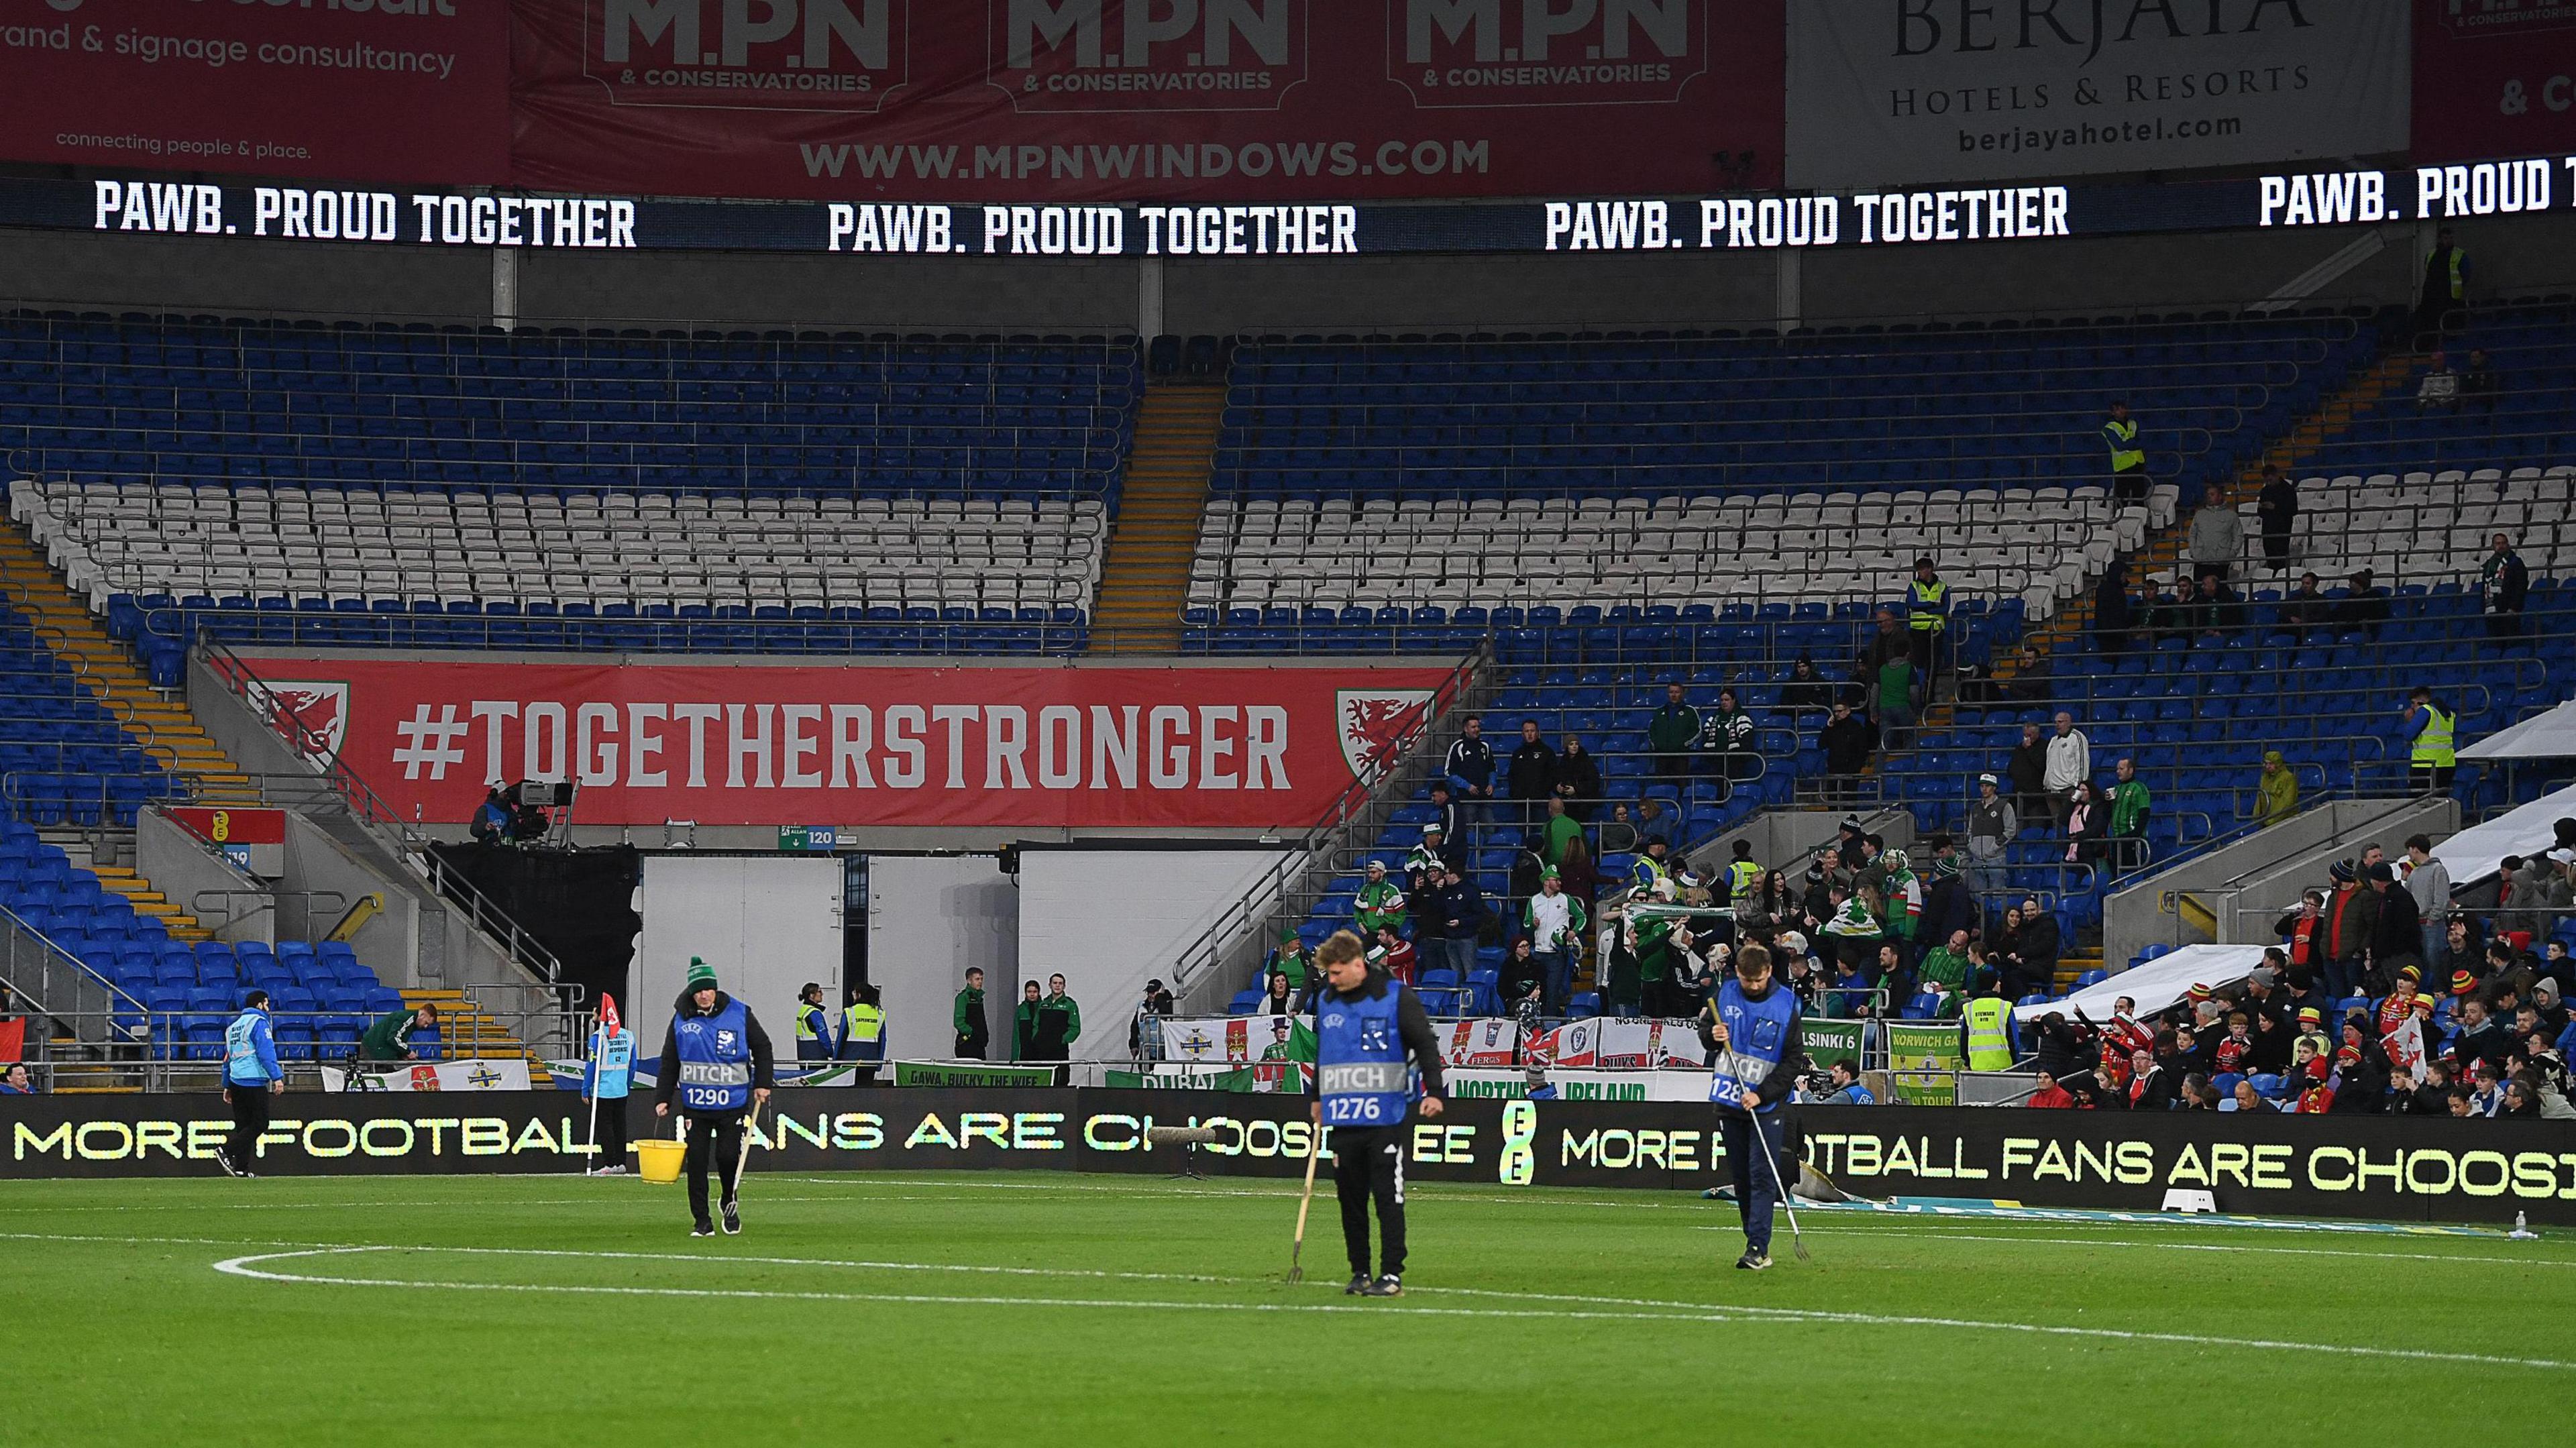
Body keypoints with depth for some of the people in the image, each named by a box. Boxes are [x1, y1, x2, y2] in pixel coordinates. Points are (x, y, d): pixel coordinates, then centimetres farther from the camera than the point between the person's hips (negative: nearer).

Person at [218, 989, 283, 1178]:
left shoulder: (234, 1026, 21)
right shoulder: (259, 1022, -5)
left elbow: (228, 1057, 23)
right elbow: (266, 1053, -15)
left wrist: (227, 1086, 25)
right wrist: (277, 1077, -18)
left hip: (236, 1082, 8)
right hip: (254, 1082, -8)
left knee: (243, 1125, 8)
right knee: (259, 1124, -6)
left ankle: (241, 1168, 2)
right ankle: (226, 1151, -18)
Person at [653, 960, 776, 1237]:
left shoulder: (739, 1014, -1)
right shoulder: (681, 1020, 3)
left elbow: (762, 1048, 11)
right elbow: (669, 1063, 10)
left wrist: (762, 1084, 4)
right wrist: (662, 1098, 6)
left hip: (732, 1102, -1)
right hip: (694, 1103, 1)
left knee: (728, 1156, -6)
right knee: (696, 1161, -2)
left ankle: (730, 1203, 23)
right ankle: (701, 1222, 5)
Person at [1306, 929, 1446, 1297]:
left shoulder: (1397, 998, -4)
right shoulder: (1326, 1002, 13)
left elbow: (1426, 1044, -4)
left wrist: (1433, 1092, -15)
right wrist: (1317, 1098, 31)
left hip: (1386, 1118, -5)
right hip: (1343, 1120, 5)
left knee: (1388, 1197, -6)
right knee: (1350, 1198, 6)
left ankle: (1392, 1274, -4)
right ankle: (1360, 1273, 14)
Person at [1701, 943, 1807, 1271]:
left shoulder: (1786, 1005, -5)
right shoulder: (1725, 994, 3)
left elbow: (1795, 1060, -4)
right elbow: (1704, 1029, 18)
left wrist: (1762, 1094, -13)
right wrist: (1711, 1035, -7)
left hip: (1765, 1106, -4)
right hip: (1728, 1102, 4)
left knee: (1763, 1177, -11)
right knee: (1741, 1179, 7)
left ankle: (1757, 1247, -15)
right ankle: (1758, 1242, 16)